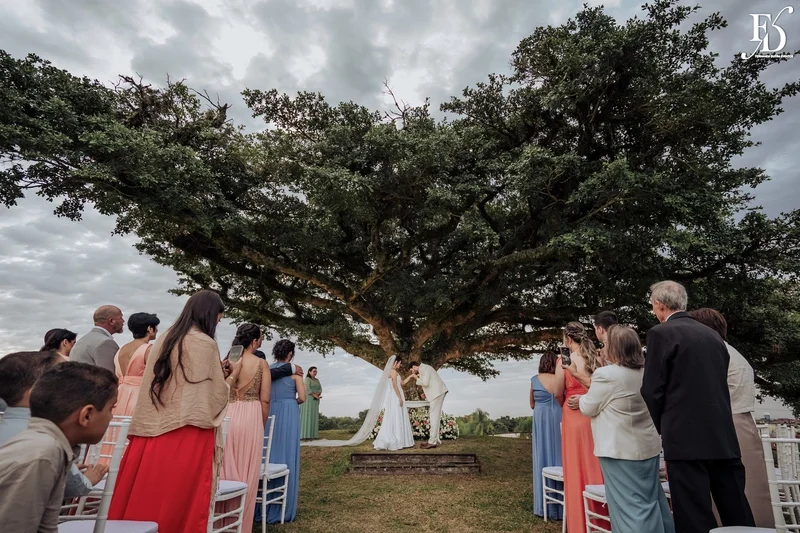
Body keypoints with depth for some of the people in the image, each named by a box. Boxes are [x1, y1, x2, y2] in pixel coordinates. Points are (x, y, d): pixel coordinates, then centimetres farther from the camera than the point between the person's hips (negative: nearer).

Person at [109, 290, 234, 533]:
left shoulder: (164, 340, 10)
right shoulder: (205, 344, -11)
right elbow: (215, 395, -7)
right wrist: (232, 375, 8)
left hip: (153, 430, 7)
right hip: (187, 436, -7)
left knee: (145, 498, 13)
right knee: (180, 503, 3)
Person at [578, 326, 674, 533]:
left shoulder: (606, 374, -20)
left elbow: (588, 409, -9)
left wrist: (582, 398, 10)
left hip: (620, 450, -8)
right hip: (648, 446, 8)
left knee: (629, 505, 2)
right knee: (652, 499, 19)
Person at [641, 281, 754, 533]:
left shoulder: (661, 333, -9)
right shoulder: (712, 333, 12)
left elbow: (652, 389, -10)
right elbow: (720, 382, 16)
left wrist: (662, 428, 5)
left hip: (686, 437, -7)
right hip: (724, 436, 7)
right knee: (737, 513, 15)